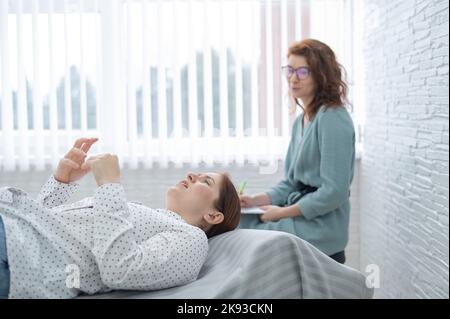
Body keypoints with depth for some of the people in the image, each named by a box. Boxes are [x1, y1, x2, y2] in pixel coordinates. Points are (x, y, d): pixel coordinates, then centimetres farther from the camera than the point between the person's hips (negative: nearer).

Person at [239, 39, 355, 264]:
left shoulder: (332, 119, -14)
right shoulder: (300, 121, 14)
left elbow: (334, 192, -19)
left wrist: (282, 213, -14)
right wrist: (256, 201, -1)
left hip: (318, 227, -8)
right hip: (298, 215, 8)